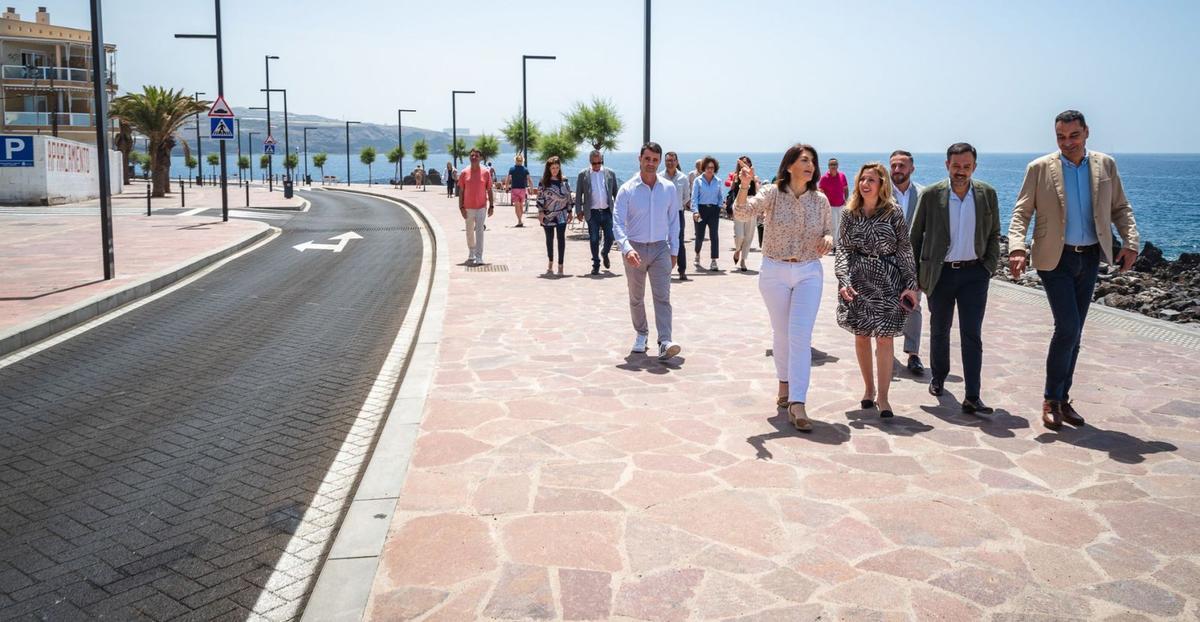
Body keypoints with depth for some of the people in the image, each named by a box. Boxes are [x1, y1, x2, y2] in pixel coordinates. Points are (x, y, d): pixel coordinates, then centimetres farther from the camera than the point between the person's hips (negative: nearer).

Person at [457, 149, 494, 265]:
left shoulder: (485, 172, -2)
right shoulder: (464, 173, 1)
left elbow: (489, 190, 3)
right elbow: (461, 191, 3)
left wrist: (491, 206, -1)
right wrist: (461, 207, -3)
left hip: (481, 207, -2)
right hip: (468, 208, 2)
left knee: (479, 231, -9)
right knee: (470, 232, 14)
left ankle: (479, 257, -10)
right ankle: (471, 255, 30)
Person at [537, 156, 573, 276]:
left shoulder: (564, 182, 5)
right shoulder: (543, 183, 0)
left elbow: (568, 197, 9)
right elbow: (540, 198, -1)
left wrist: (570, 212, 8)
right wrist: (541, 212, -9)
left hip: (561, 214, 0)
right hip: (548, 215, 0)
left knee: (561, 238, -8)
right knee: (549, 239, 10)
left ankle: (560, 265, -6)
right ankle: (550, 263, 26)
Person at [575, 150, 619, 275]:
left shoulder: (610, 173, 6)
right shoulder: (583, 174, 2)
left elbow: (615, 192, 11)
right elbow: (578, 194, 5)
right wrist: (579, 211, 1)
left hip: (607, 211, 1)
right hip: (592, 213, -1)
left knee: (610, 237, -1)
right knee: (594, 240, 2)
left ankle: (605, 253, 30)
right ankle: (596, 265, 14)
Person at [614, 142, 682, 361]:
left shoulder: (669, 189, 2)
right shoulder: (627, 189, -6)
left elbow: (674, 221, 9)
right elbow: (618, 222, -11)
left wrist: (674, 250, 7)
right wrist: (627, 249, -25)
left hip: (660, 248, 0)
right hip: (634, 249, 0)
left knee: (662, 296, -10)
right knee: (636, 297, 12)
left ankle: (665, 343, -16)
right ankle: (641, 334, 30)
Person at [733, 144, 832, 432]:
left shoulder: (821, 200, 0)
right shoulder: (772, 193, -7)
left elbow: (827, 231, 14)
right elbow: (741, 213, -22)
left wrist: (828, 239, -11)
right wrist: (744, 186, -41)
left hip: (809, 273, 1)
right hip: (774, 272, -1)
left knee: (800, 336, -8)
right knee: (781, 333, 12)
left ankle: (797, 403, -11)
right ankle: (785, 384, 35)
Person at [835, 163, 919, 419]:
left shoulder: (894, 212, -1)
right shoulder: (850, 214, 4)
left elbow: (905, 250, 1)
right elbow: (842, 250, 3)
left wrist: (911, 285, -4)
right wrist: (844, 281, -11)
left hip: (887, 280, -2)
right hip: (858, 281, 2)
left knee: (884, 338, -5)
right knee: (861, 336, 9)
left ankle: (882, 397, 0)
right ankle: (869, 388, 25)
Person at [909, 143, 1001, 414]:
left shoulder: (987, 194, 0)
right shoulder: (931, 195, -6)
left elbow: (994, 234, 9)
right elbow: (915, 237, 1)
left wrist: (989, 267, -1)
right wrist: (917, 275, 0)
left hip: (974, 273, 0)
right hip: (941, 273, 0)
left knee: (972, 335, -4)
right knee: (939, 330, 15)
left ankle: (972, 397, -2)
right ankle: (938, 377, 37)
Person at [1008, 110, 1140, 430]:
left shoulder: (1105, 165, 6)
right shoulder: (1040, 168, -4)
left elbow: (1120, 208, 11)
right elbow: (1021, 212, -5)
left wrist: (1130, 242, -5)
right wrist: (1017, 248, -20)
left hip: (1090, 258, 4)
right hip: (1055, 259, -4)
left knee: (1073, 331, 9)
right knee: (1068, 327, -13)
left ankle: (1062, 398, 19)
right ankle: (1051, 400, 1)